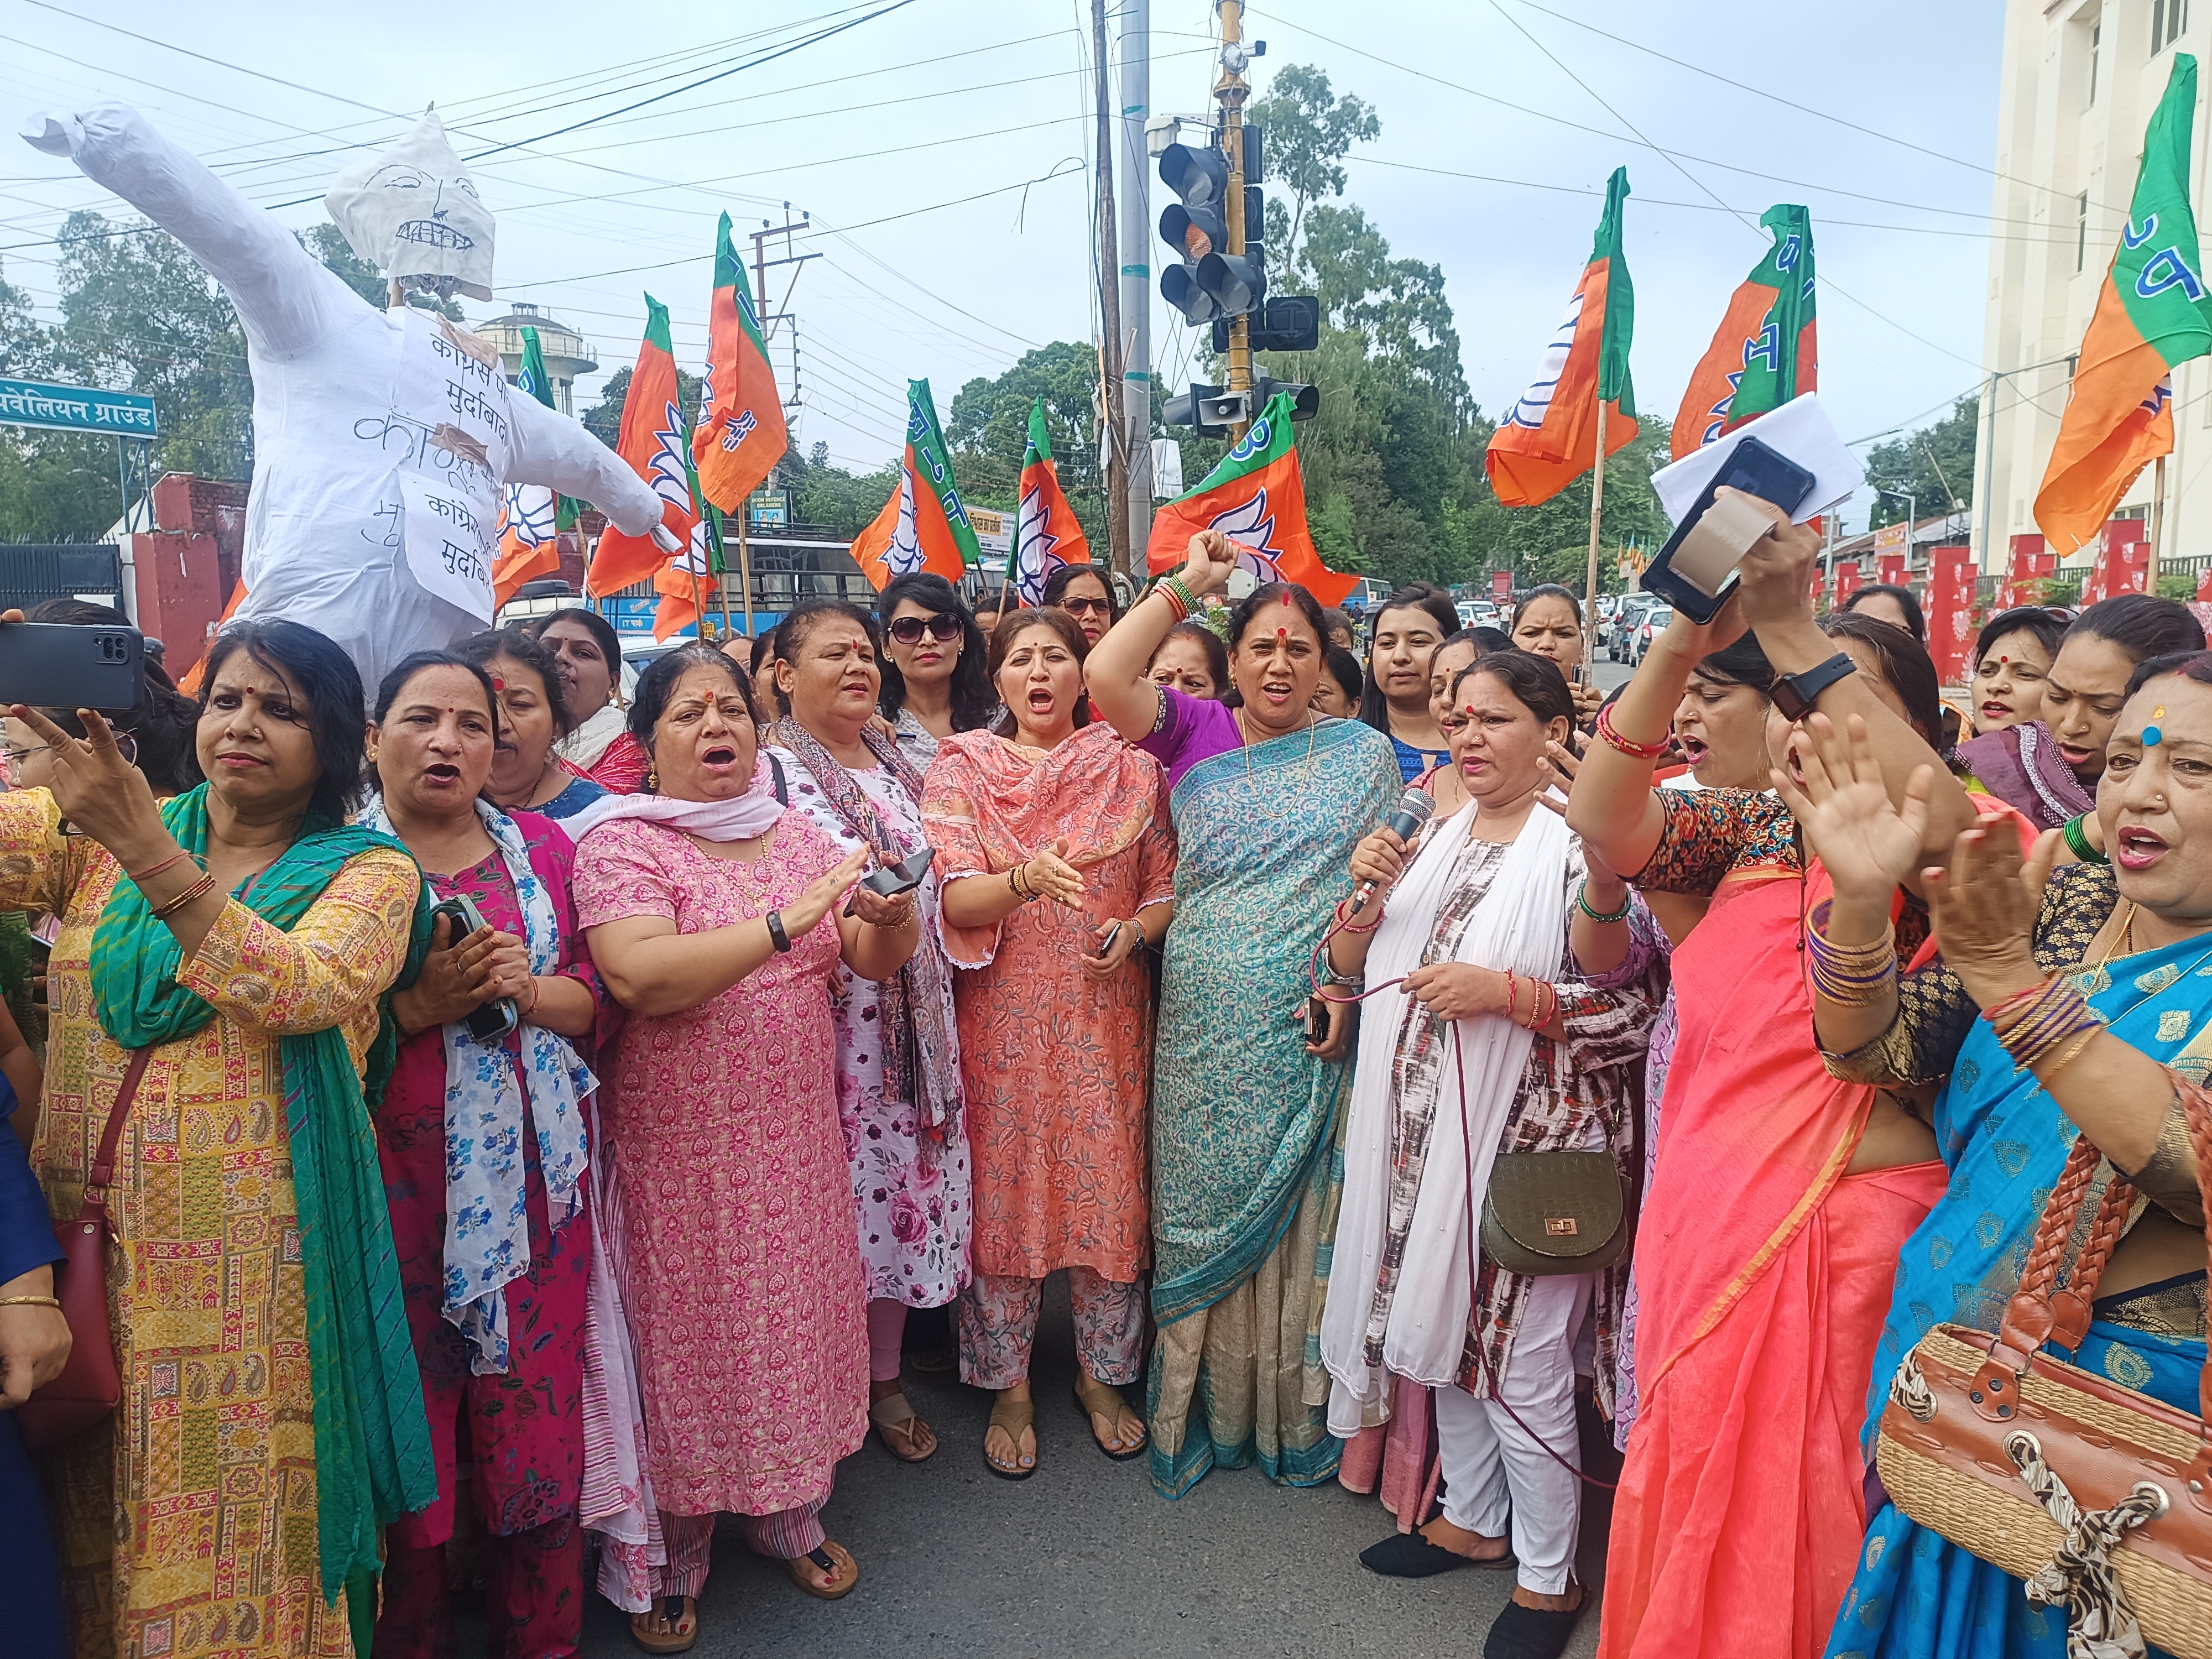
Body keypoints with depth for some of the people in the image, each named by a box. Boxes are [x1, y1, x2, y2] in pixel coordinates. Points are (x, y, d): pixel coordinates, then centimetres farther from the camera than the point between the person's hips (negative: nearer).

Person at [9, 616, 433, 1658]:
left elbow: (302, 990, -21)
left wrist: (145, 848, -27)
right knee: (102, 1531, 18)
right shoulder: (93, 835, 8)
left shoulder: (369, 871, -2)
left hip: (258, 1279, -3)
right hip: (86, 1251, 3)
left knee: (244, 1526, 7)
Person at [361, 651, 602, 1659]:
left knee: (539, 1403, 8)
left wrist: (525, 990, -10)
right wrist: (422, 1004, -19)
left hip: (533, 1172, 3)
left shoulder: (541, 847, 9)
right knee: (409, 1408, 5)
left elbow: (594, 997, 9)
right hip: (398, 1173, -2)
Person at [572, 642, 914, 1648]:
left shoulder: (797, 835, 7)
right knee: (688, 1333, 8)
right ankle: (670, 1561, 30)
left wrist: (892, 916, -19)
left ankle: (789, 1518, 38)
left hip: (795, 1134, 5)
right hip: (680, 1142, -4)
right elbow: (639, 976, -26)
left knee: (795, 1316, 14)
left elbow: (876, 961, 4)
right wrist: (786, 922, -31)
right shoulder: (620, 841, -10)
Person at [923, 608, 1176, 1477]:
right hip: (1002, 1020, -1)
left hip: (1104, 1019, 1)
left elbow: (1169, 884, 8)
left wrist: (1133, 931, -13)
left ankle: (1101, 1373, 30)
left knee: (1108, 1187, 7)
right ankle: (1009, 1386, 25)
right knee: (1001, 1191, 5)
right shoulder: (960, 769, 0)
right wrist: (1024, 880, -30)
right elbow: (953, 898, -11)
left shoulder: (1128, 767, 5)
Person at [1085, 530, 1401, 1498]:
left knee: (1293, 1218, 7)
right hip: (1202, 1033, 1)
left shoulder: (1363, 754, 5)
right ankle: (1204, 1410, 28)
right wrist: (1188, 583, -4)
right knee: (1203, 1214, 9)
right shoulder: (1197, 734, 5)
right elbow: (1105, 678, -10)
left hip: (1308, 1031, -1)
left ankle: (1292, 1414, 27)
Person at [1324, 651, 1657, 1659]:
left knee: (1523, 1361, 3)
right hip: (1424, 1134, 7)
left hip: (1530, 1142, -7)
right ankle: (1473, 1518, 40)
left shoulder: (1581, 849, -11)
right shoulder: (1438, 839, 10)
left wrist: (1504, 991, -25)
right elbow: (1350, 972, 13)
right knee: (1445, 1331, 18)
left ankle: (1548, 1576, 25)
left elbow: (1639, 1009, -17)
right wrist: (1367, 895, -6)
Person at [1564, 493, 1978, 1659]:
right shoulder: (1748, 831, 5)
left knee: (1794, 1511, 9)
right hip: (1701, 1213, 5)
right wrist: (1683, 644, -23)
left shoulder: (1912, 859, -7)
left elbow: (1947, 831, -31)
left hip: (1843, 1223, -4)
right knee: (1691, 1490, 20)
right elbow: (1602, 822, -11)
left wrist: (1797, 631, -31)